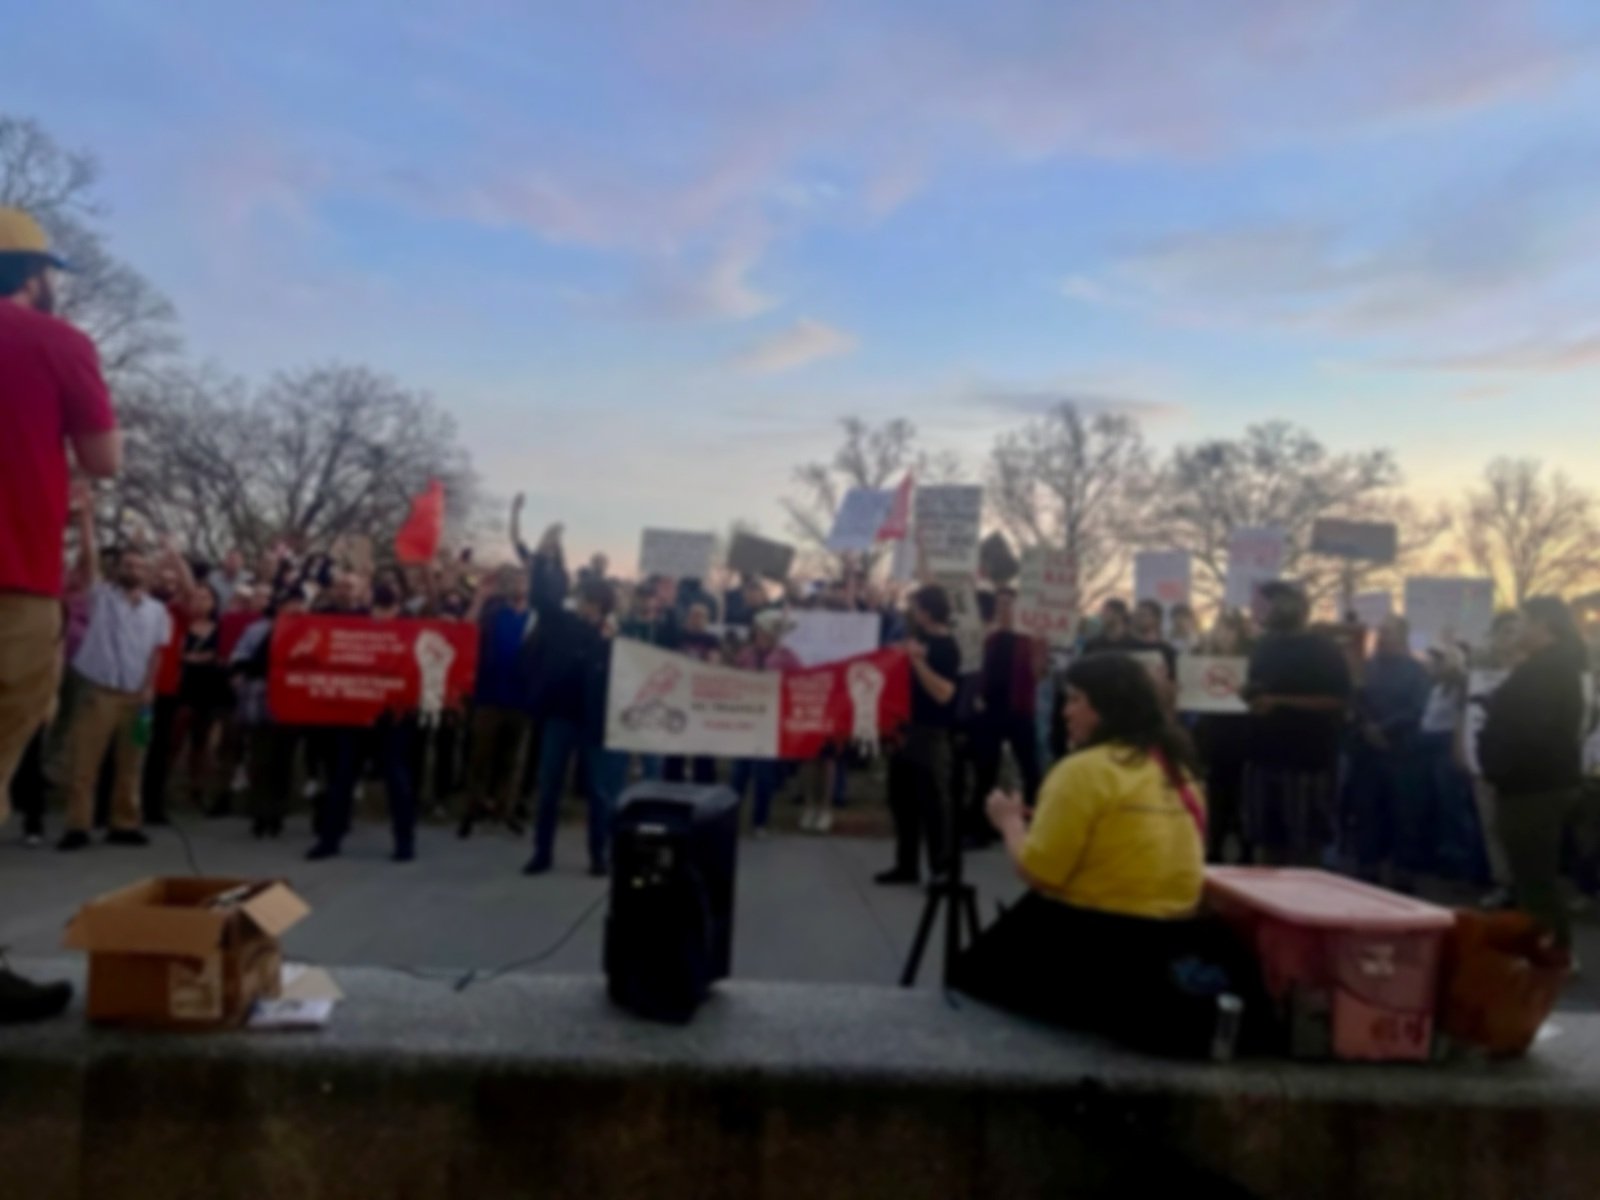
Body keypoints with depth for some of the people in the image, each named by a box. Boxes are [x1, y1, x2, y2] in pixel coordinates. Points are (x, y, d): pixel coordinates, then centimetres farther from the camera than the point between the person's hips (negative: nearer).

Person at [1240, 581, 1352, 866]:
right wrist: (1248, 692, -1)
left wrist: (1280, 702, -21)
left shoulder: (1324, 650, -6)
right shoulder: (1263, 647, 14)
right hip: (1264, 755, 6)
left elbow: (1338, 701, -14)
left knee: (1304, 843, -1)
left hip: (1307, 760, -6)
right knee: (1267, 839, 10)